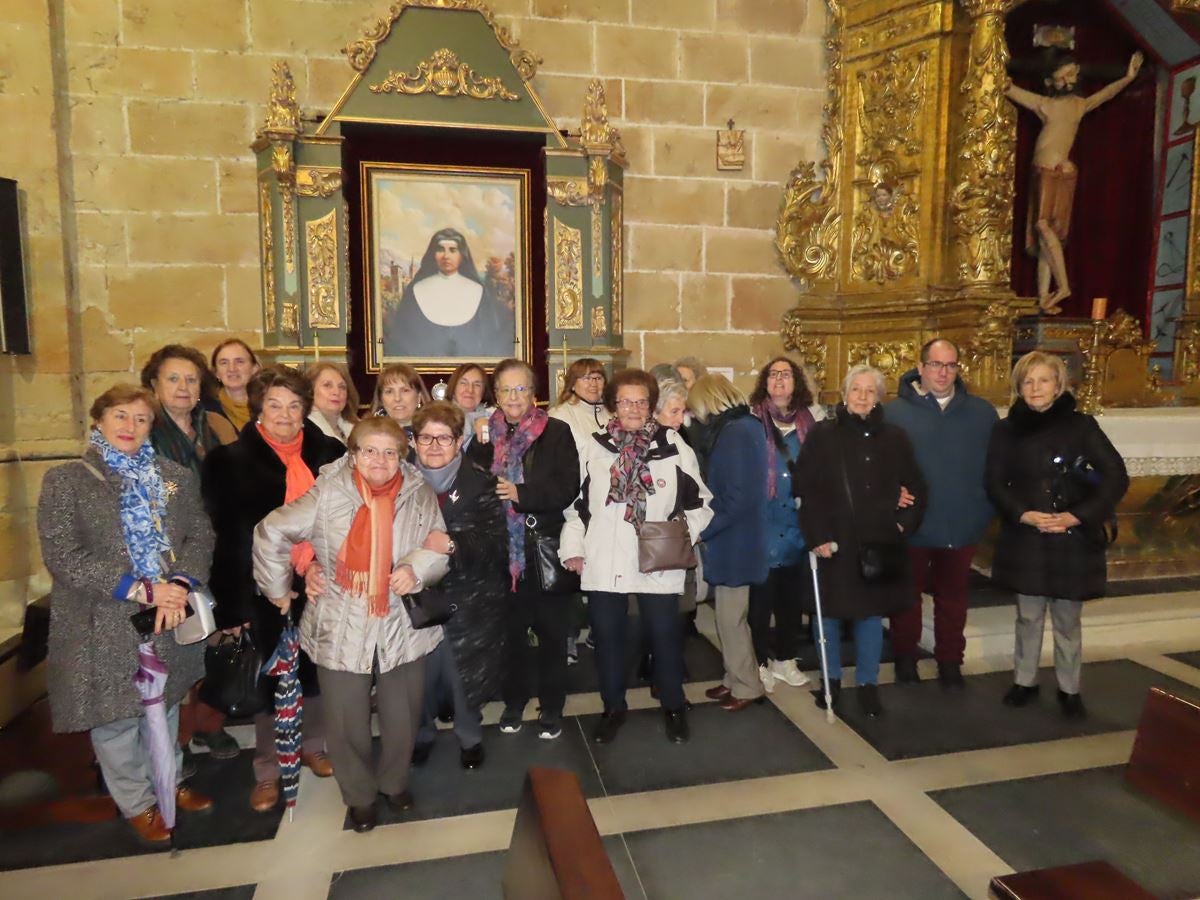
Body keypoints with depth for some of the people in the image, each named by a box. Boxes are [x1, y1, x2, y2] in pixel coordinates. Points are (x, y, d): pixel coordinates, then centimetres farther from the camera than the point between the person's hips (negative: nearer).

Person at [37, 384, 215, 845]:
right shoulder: (65, 481, -5)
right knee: (116, 718, 11)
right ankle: (137, 803, 32)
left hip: (170, 619, 3)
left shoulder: (176, 478, 6)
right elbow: (62, 555, -14)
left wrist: (180, 584, -17)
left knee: (164, 708, 19)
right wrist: (140, 589, -21)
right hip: (104, 627, -3)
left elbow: (200, 535, 2)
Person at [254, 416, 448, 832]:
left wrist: (416, 568, -16)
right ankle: (360, 795, 41)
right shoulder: (327, 495, -12)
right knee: (348, 724, 13)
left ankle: (395, 781, 47)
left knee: (402, 717, 17)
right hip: (341, 631, -2)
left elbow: (439, 546, 4)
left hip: (403, 629, 2)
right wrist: (277, 589, 2)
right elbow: (272, 533, -4)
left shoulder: (420, 496, -3)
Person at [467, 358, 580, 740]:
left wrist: (521, 493, -20)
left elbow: (568, 487, -11)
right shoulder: (486, 435, 6)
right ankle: (514, 701, 32)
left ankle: (552, 706, 24)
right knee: (510, 629, 14)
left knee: (550, 630, 8)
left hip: (543, 549, -2)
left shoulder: (556, 432, -3)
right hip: (502, 549, 2)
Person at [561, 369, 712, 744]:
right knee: (607, 637, 13)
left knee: (665, 636, 11)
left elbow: (700, 503, 2)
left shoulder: (674, 447, -3)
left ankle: (674, 706, 34)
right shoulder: (594, 447, 3)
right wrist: (572, 546, 3)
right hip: (603, 563, 2)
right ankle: (613, 707, 34)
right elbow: (575, 502, 9)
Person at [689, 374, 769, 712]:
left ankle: (746, 687, 17)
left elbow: (738, 497, -23)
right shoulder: (741, 427, 11)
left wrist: (701, 529, -16)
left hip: (734, 541, -9)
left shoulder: (737, 432, -18)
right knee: (730, 614, 18)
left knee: (731, 617, 3)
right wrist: (707, 527, 8)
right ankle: (736, 679, 30)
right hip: (730, 538, 9)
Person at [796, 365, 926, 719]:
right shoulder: (822, 434, -1)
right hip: (833, 542, -2)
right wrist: (817, 536, -15)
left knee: (872, 613, 10)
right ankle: (832, 679, 27)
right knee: (828, 611, 8)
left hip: (879, 543, 2)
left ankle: (867, 684, 25)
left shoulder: (894, 437, 7)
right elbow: (807, 489, -7)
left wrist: (904, 523, -2)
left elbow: (916, 487, 12)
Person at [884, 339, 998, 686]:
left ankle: (950, 661, 32)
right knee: (908, 595, 14)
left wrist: (987, 508, -2)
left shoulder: (982, 412, 3)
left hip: (963, 525, 2)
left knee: (953, 597, 16)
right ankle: (905, 658, 31)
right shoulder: (894, 412, -7)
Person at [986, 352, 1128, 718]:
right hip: (1024, 539, 1)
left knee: (1067, 620, 9)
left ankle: (1069, 689, 24)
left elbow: (1116, 478, -5)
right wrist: (1023, 514, -15)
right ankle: (1024, 681, 26)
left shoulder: (1081, 426, -4)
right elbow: (995, 484, 1)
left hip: (1072, 539, -1)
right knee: (1028, 616, 12)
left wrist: (1077, 516, -13)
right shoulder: (1007, 430, 1)